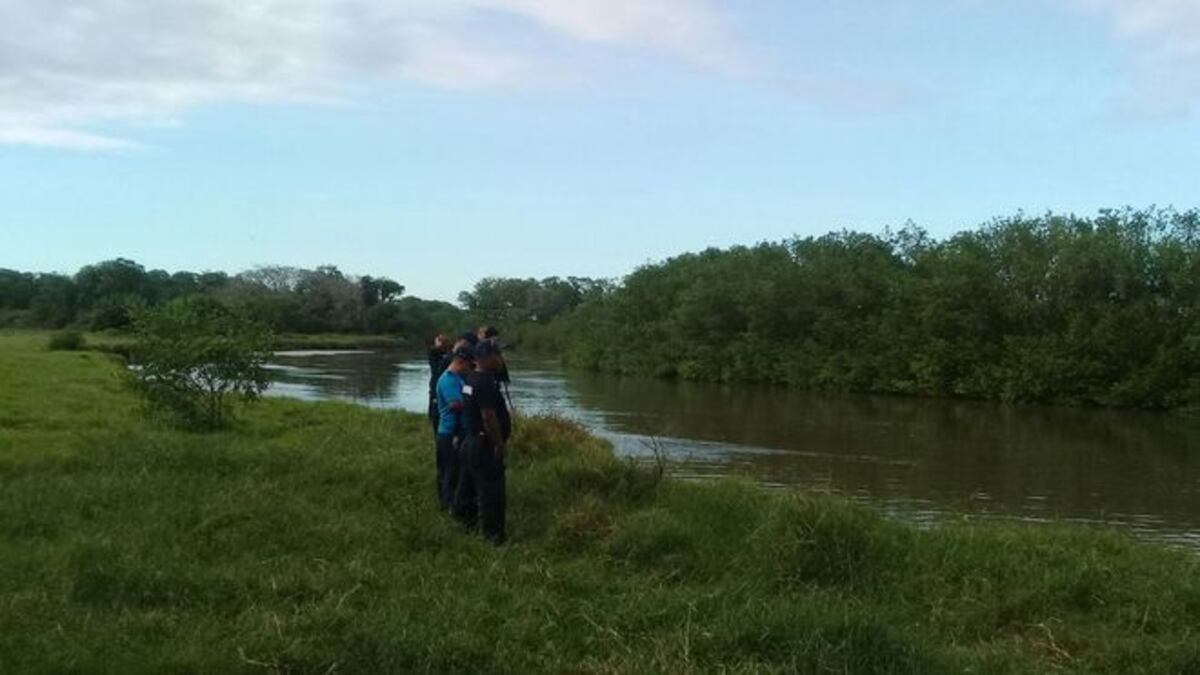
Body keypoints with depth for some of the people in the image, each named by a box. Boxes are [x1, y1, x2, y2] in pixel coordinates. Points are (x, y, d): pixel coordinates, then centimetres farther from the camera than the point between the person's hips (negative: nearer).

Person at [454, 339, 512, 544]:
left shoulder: (472, 379, 11)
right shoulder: (485, 383, -22)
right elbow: (489, 416, -26)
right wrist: (499, 444, -18)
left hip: (471, 441, 10)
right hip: (484, 445, -10)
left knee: (469, 485, 23)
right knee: (491, 491, -4)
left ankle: (465, 516, 37)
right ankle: (493, 534, 2)